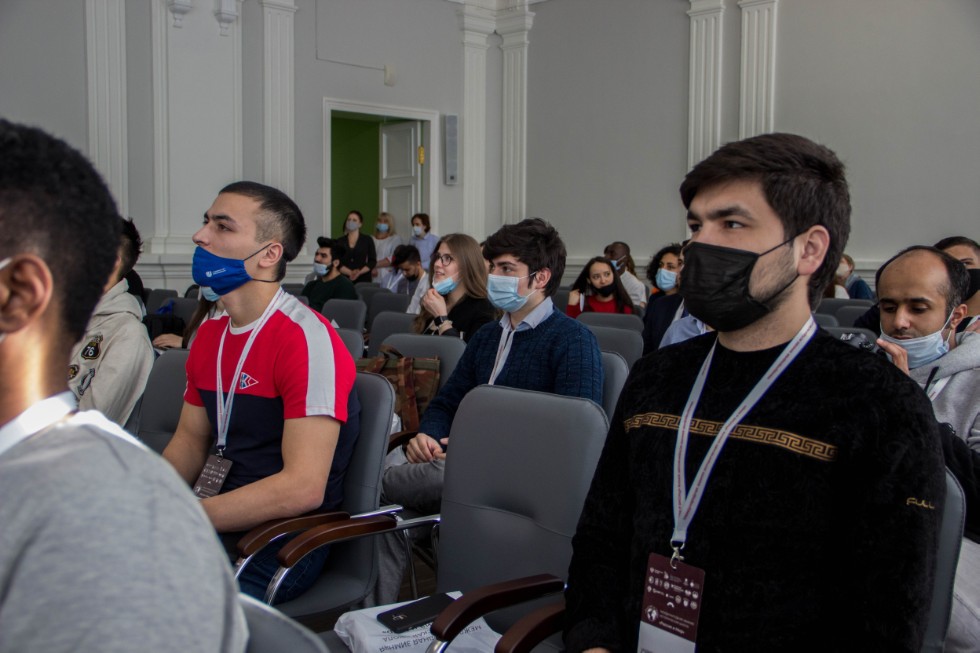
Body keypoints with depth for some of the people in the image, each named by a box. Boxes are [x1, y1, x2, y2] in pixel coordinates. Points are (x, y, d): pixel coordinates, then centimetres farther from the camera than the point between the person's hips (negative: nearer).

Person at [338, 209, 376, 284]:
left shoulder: (367, 240, 7)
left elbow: (372, 261, 3)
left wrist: (359, 272, -12)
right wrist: (350, 272, -14)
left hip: (363, 280, -1)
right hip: (345, 279, 1)